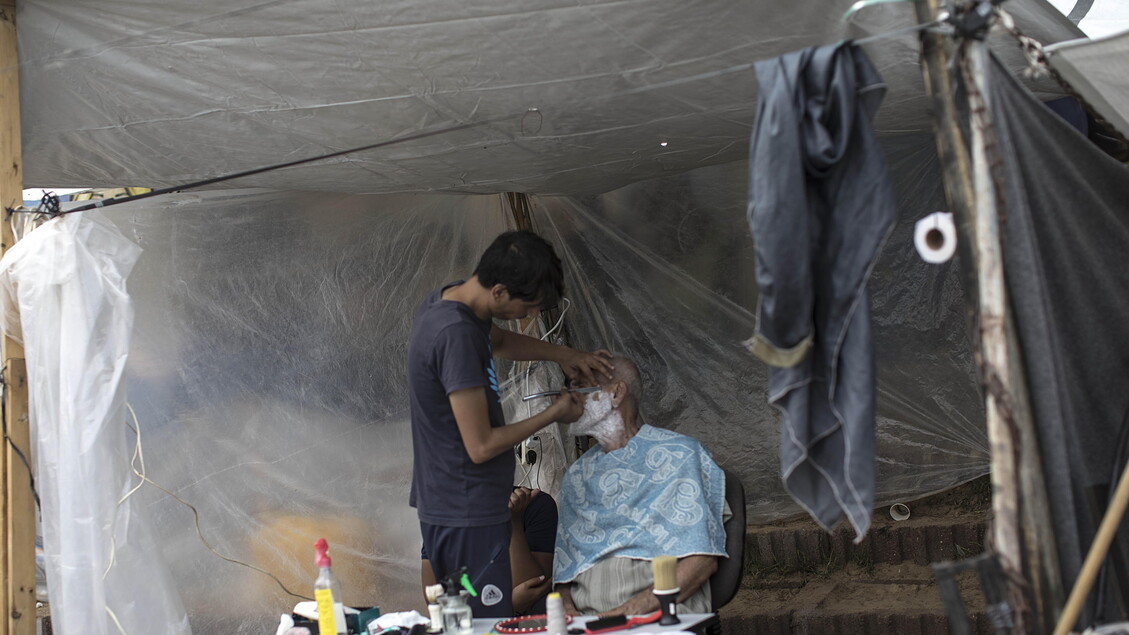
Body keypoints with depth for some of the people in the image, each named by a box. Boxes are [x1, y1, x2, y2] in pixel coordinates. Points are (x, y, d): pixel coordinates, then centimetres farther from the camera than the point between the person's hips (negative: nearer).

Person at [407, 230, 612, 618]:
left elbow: (498, 340, 29)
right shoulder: (457, 334, -24)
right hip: (468, 518, -10)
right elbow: (481, 446, -22)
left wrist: (561, 354, 13)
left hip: (443, 509, 10)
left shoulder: (446, 302, 6)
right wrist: (553, 415, -8)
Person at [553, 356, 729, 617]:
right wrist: (566, 610, -5)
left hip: (662, 616, -4)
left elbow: (703, 561, -4)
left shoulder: (678, 455, 5)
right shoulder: (576, 476, 22)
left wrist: (628, 612, -14)